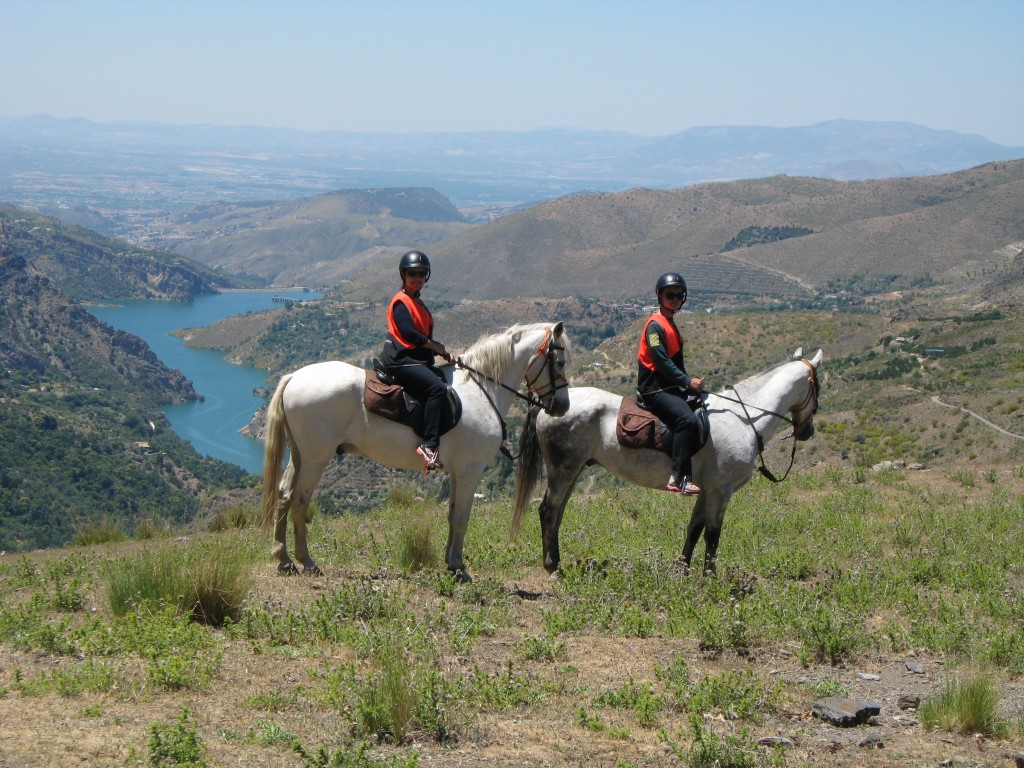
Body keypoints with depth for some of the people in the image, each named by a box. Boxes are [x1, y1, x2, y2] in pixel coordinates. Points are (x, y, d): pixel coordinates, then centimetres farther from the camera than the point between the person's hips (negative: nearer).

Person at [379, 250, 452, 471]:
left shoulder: (418, 303, 24)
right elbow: (409, 333, -18)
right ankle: (429, 445, -34)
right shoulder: (401, 302, -6)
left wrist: (442, 351, 6)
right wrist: (436, 347, -12)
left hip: (418, 360, 11)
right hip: (401, 360, -11)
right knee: (437, 387, -29)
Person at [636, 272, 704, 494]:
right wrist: (688, 381, -19)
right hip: (654, 390, -11)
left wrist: (689, 381, 10)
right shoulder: (655, 325, -11)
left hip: (671, 387, 11)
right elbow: (662, 362, -19)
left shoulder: (670, 325, 21)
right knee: (687, 419, -30)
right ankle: (679, 478, -34)